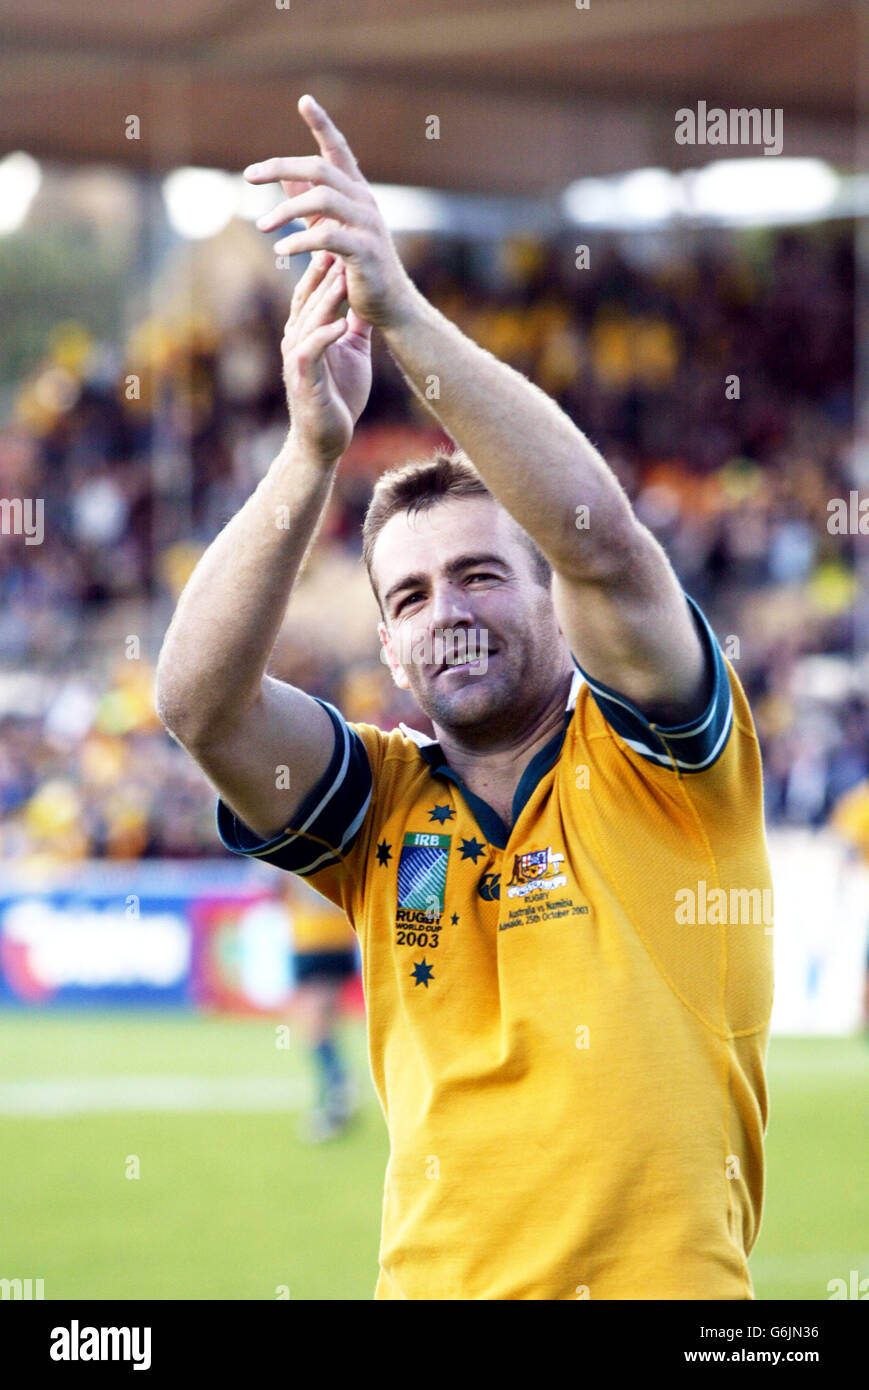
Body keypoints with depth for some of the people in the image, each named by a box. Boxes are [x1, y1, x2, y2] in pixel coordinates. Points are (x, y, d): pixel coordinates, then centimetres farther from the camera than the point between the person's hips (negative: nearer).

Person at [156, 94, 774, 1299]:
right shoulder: (382, 803, 11)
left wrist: (403, 309, -20)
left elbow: (599, 536, -14)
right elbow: (199, 699, -6)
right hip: (431, 1278, 3)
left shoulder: (648, 764, 3)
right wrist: (313, 450, -18)